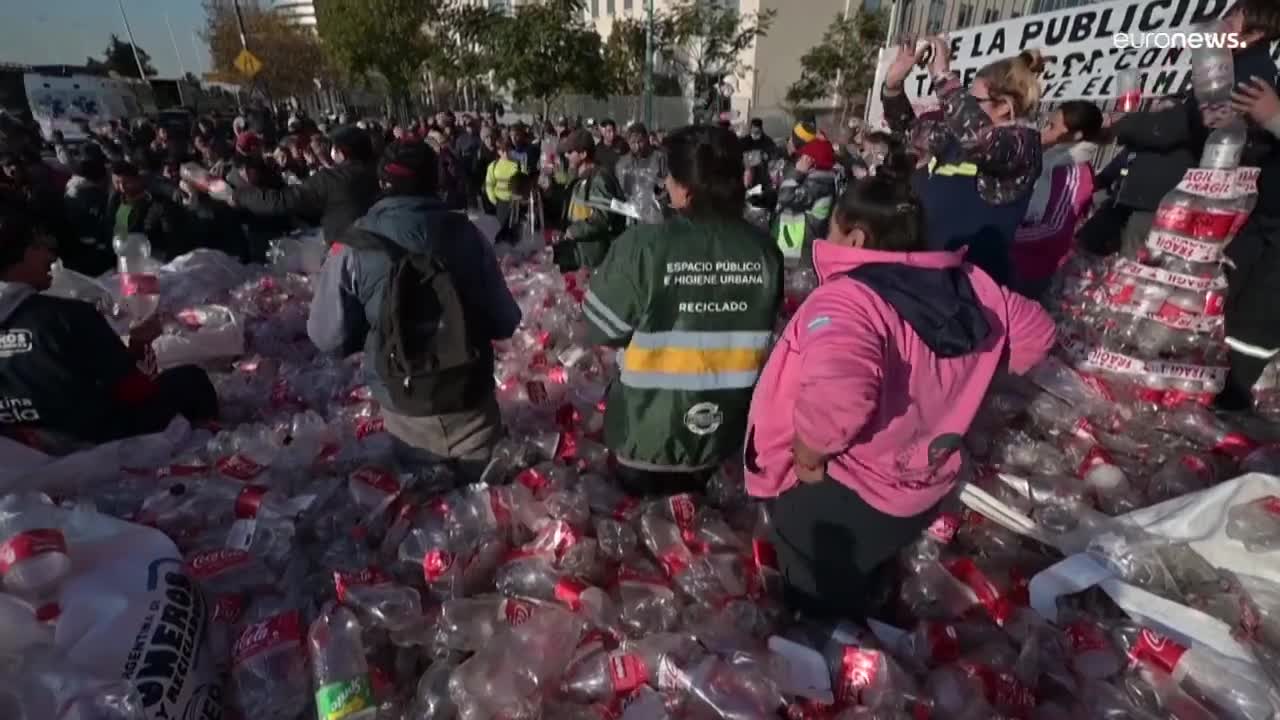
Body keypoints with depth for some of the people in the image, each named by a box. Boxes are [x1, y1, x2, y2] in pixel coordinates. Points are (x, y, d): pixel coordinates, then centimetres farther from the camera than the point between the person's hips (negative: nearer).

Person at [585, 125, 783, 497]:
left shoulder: (644, 245, -23)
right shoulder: (764, 250, -11)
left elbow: (602, 327, -13)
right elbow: (760, 330, 1)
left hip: (647, 434, -3)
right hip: (721, 433, 4)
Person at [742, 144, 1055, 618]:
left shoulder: (846, 300, -30)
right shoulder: (969, 286, -4)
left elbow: (834, 393, -49)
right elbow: (1034, 332, 13)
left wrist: (806, 458, -30)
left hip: (840, 500, -7)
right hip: (923, 488, 8)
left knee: (818, 611, 20)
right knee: (853, 595, 34)